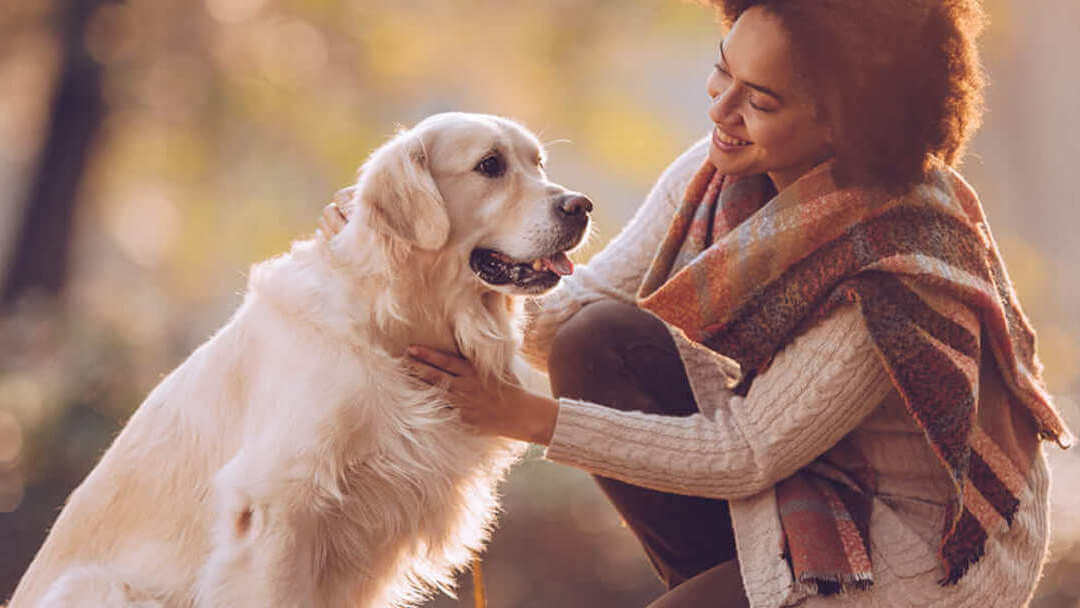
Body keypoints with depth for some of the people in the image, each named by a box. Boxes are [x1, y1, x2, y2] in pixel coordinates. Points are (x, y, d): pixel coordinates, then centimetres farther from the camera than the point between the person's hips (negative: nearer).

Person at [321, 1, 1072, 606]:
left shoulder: (895, 272, -32)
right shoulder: (719, 174, -10)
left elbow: (743, 457, -26)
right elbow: (577, 305, -4)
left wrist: (530, 417, -24)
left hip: (930, 539, -7)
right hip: (799, 484, 7)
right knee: (598, 342, -15)